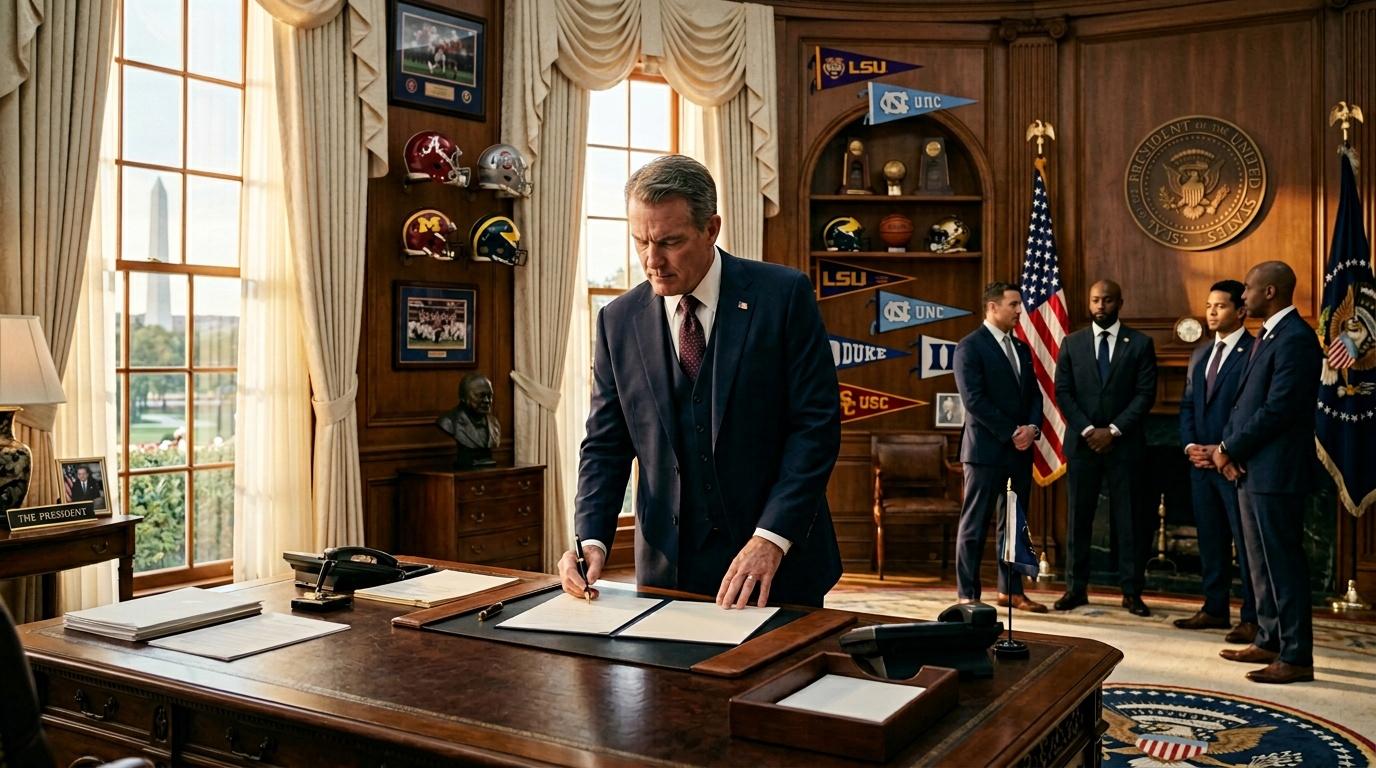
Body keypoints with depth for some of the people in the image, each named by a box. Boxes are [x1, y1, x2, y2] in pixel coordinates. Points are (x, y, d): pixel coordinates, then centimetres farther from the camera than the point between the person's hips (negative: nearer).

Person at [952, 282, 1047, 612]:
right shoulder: (970, 347, -7)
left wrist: (1032, 428, -3)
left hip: (1020, 450, 7)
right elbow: (974, 400, -14)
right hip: (986, 449, -7)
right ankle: (967, 594, 4)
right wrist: (1011, 433, -14)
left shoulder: (1021, 347, 16)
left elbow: (1034, 394, 15)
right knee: (975, 524, -1)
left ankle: (1011, 591, 19)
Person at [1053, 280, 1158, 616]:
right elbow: (1063, 392, 3)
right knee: (1079, 517, 4)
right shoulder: (1072, 343, 8)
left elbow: (1145, 394, -3)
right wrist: (1088, 430, -8)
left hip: (1124, 443, -1)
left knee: (1127, 519, 1)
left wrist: (1113, 430, -11)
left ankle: (1131, 591, 6)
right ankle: (1076, 587, 11)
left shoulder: (1140, 344, 3)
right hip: (1082, 441, 2)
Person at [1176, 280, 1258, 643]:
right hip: (1200, 462, 7)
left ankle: (1251, 618, 7)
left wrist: (1225, 450, -15)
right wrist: (1190, 445, 2)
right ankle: (1215, 609, 22)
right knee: (1210, 540, 13)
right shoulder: (1201, 353, 16)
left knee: (1245, 542, -1)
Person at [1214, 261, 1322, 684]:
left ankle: (1296, 657, 4)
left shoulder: (1295, 339, -16)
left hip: (1275, 471, -10)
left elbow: (1278, 409, -21)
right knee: (1262, 562, 17)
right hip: (1252, 468, 10)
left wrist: (1230, 449, -12)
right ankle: (1269, 642, 27)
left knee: (1283, 563, -3)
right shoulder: (1267, 336, 15)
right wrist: (1227, 446, 1)